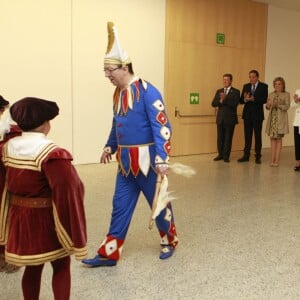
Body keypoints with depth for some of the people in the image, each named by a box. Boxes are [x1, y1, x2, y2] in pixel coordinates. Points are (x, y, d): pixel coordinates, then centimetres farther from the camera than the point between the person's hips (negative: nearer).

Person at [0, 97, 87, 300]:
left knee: (33, 267, 21)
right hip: (47, 221, -6)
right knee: (61, 267, 14)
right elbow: (68, 192, -23)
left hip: (21, 220, 6)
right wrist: (75, 233, -16)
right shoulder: (52, 154, -22)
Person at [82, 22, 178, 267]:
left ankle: (169, 242, 33)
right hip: (126, 162, 7)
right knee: (120, 206, 10)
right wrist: (109, 147, 23)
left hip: (147, 161, -7)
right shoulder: (118, 93, 8)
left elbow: (162, 126, -21)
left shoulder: (147, 92, -17)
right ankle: (110, 254, 17)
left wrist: (162, 159, -26)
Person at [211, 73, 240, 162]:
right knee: (220, 138, 7)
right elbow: (213, 104, 2)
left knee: (228, 138, 1)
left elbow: (234, 104, -16)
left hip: (230, 118, -4)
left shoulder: (235, 92, -1)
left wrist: (225, 99, -24)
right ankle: (220, 154, 19)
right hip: (220, 118, 4)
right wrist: (220, 101, -16)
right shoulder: (219, 91, 12)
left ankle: (226, 156, 9)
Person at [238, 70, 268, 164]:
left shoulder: (263, 86, -1)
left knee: (257, 135, 3)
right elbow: (241, 100, 4)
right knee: (247, 135, 7)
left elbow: (264, 99, -13)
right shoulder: (246, 86, 10)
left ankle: (258, 156, 10)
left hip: (257, 114, -3)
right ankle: (246, 155, 12)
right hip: (247, 114, 3)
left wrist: (253, 99, -25)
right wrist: (245, 99, -18)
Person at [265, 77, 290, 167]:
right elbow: (267, 107, 12)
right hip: (272, 118, 4)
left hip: (280, 119, -4)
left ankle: (276, 160, -1)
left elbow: (287, 106, -10)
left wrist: (277, 105, -23)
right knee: (272, 138, 2)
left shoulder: (286, 94, 1)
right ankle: (272, 160, 4)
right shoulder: (271, 94, 13)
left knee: (279, 139, -2)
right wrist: (268, 105, -10)